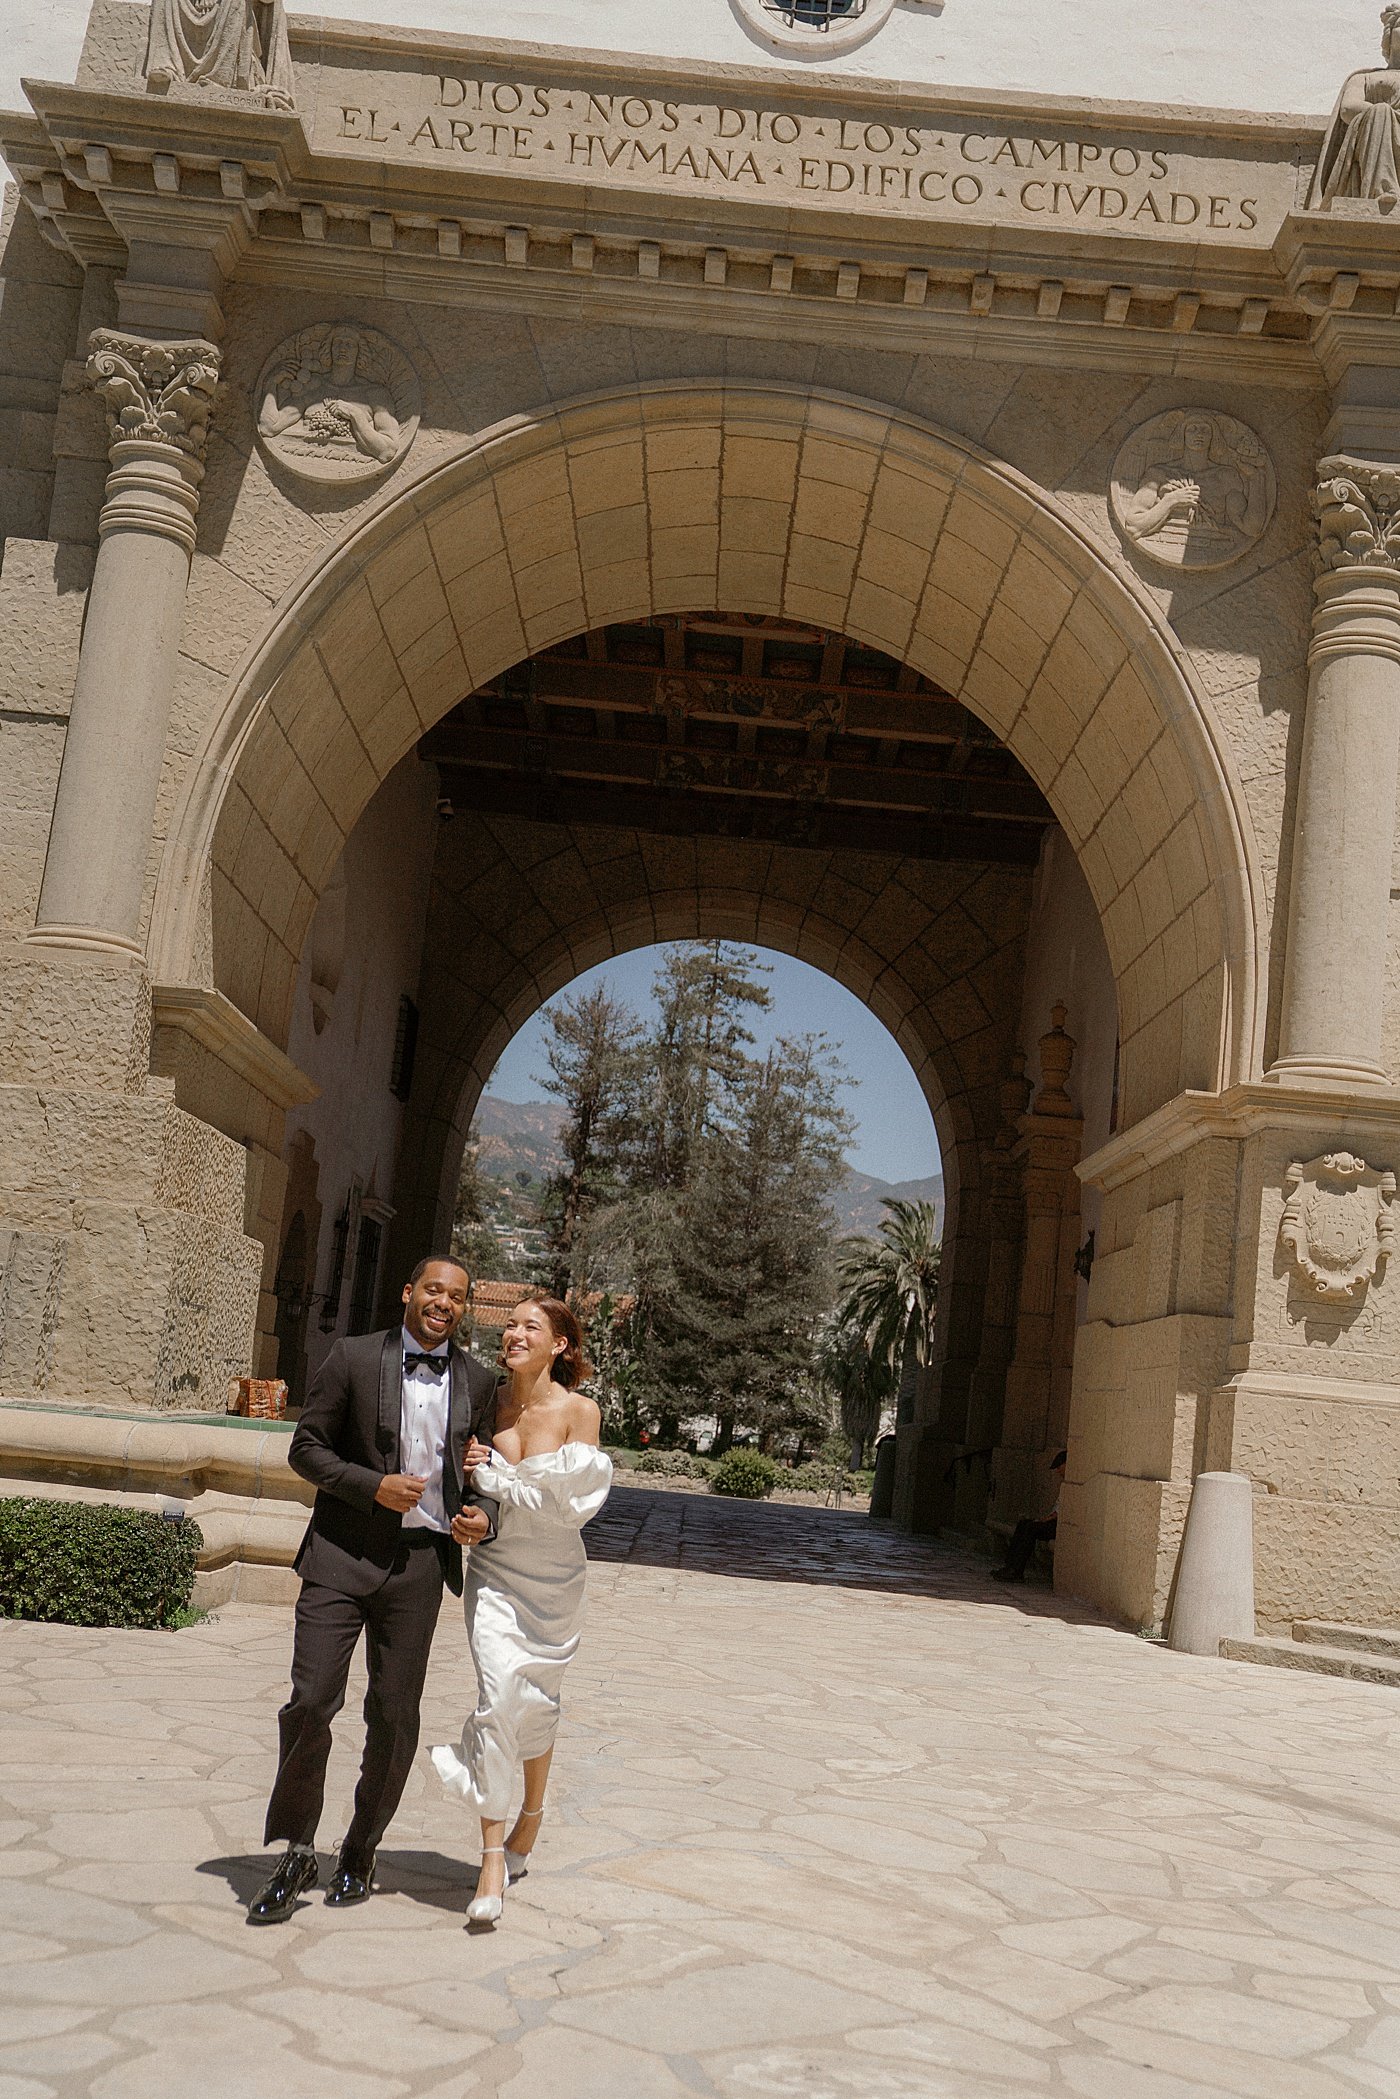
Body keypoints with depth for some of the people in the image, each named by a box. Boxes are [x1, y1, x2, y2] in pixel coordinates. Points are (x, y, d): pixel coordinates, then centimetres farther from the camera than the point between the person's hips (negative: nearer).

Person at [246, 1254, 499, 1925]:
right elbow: (306, 1448, 0)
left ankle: (360, 1854, 27)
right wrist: (373, 1486, -13)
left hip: (419, 1565, 2)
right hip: (343, 1553, -2)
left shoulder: (477, 1381, 8)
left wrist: (482, 1516, -4)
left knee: (394, 1716, 7)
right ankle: (296, 1856, 11)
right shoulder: (353, 1358, -1)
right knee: (310, 1702, -8)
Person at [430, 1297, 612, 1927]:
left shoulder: (579, 1411, -11)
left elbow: (568, 1504, -16)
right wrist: (468, 1478, -9)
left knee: (536, 1698, 12)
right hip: (494, 1570, 1)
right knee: (498, 1692, -13)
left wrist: (492, 1478, -18)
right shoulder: (489, 1403, -2)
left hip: (553, 1578, -1)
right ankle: (493, 1856, -8)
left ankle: (530, 1816, 39)